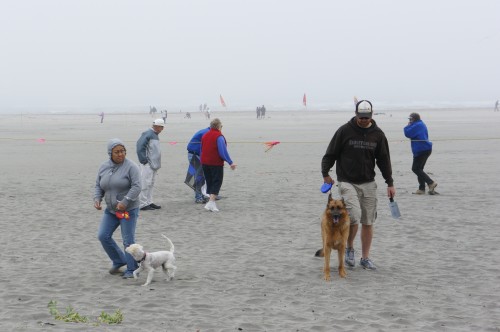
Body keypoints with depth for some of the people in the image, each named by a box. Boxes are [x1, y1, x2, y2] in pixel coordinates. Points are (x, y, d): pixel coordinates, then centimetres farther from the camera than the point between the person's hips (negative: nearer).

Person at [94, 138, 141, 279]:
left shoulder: (131, 167, -13)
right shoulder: (103, 167, 5)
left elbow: (136, 187, -19)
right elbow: (98, 186, 12)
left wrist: (125, 202, -27)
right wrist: (97, 198, -6)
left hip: (128, 210, -6)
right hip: (110, 210, 6)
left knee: (128, 240, -3)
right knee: (103, 236, 1)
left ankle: (132, 269, 10)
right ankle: (119, 261, 20)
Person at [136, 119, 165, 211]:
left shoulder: (155, 135, 16)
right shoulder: (147, 134, -14)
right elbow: (140, 146, -21)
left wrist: (157, 163, 13)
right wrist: (144, 160, -19)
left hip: (154, 164, 10)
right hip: (147, 165, -10)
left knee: (151, 184, 14)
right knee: (146, 184, -7)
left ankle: (149, 202, 21)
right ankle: (143, 204, -4)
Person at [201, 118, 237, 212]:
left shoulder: (204, 136, 11)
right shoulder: (219, 136, -13)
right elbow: (223, 152, -17)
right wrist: (230, 162, -12)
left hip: (205, 163, 7)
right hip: (216, 164, -7)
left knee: (209, 183, 15)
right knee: (216, 183, -3)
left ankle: (211, 200, 19)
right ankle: (211, 202, -16)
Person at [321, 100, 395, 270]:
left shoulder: (378, 134, 3)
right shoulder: (345, 131, -7)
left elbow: (384, 160, 9)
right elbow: (330, 154, 0)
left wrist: (390, 183, 7)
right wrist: (325, 174, -2)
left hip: (368, 184, 4)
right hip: (347, 182, -4)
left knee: (368, 222, 4)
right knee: (354, 216, -19)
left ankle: (365, 258, 15)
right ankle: (349, 248, 7)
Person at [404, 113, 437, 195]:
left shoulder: (417, 125, -13)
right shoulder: (421, 124, 20)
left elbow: (408, 134, -16)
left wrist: (408, 126, -1)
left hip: (421, 150, -11)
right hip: (426, 149, 11)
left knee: (415, 168, -8)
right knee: (419, 169, 15)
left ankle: (431, 183, -15)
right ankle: (421, 189, 14)